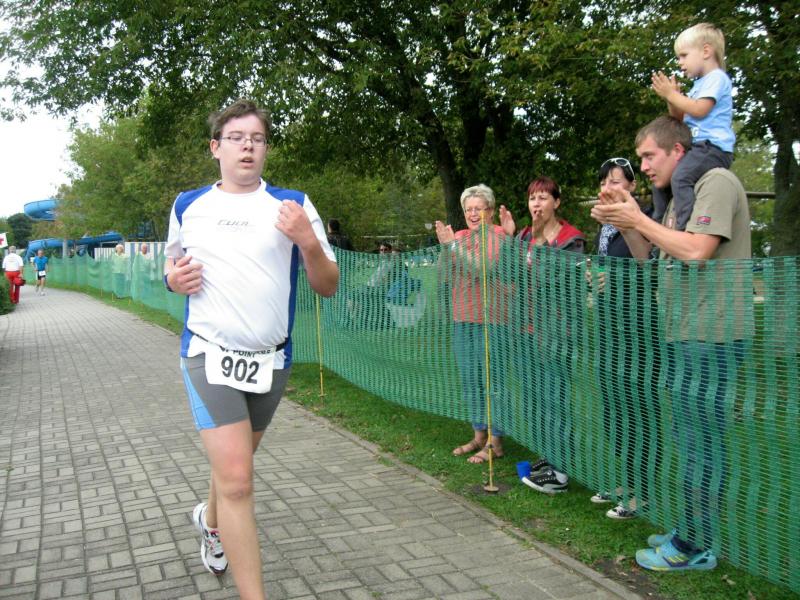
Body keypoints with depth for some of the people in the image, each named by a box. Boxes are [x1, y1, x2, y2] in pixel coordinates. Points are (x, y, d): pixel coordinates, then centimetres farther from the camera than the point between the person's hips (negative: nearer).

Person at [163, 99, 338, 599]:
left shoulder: (293, 205, -1)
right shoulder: (187, 206, 5)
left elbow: (328, 287, -3)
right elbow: (172, 264, 21)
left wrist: (309, 242, -22)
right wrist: (175, 277, -3)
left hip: (271, 359, 2)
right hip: (210, 352, -1)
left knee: (235, 461, 22)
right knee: (237, 480, -15)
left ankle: (211, 519, 54)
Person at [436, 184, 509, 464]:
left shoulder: (499, 236, -7)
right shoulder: (459, 237, 10)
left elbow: (481, 269, -20)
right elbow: (447, 272, 1)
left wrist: (452, 243, -23)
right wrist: (444, 245, -14)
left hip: (491, 318, -7)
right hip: (463, 318, 7)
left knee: (492, 380, -2)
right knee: (469, 381, 14)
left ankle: (495, 443, 8)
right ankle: (479, 435, 27)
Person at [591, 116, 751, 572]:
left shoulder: (716, 181, -9)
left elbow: (697, 251, -22)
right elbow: (650, 259, 19)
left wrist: (639, 219, -12)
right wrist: (624, 224, 4)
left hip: (712, 336, -10)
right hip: (685, 335, 10)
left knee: (702, 443, -3)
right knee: (690, 439, 16)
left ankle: (698, 547, 8)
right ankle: (693, 530, 28)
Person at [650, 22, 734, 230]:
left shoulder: (717, 78, -6)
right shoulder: (699, 84, 22)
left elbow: (699, 110, -18)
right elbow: (680, 118, 25)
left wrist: (671, 95, -8)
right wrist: (671, 97, 8)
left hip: (713, 146, -11)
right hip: (696, 146, 11)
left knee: (680, 177, -33)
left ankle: (686, 229, -40)